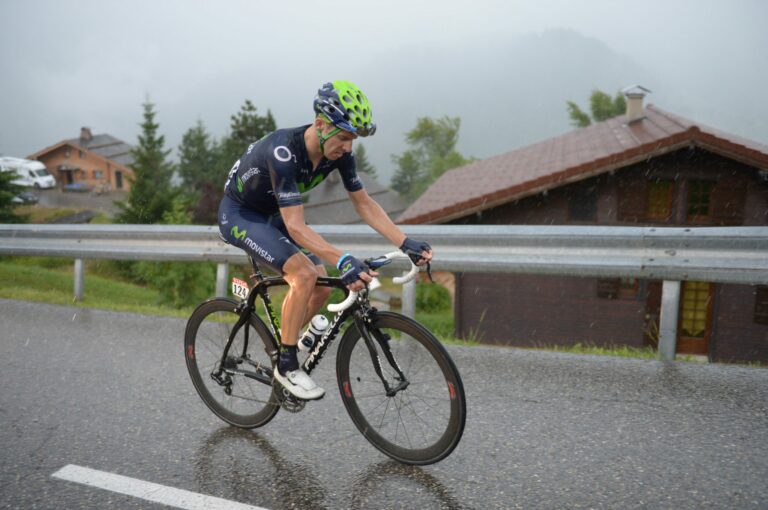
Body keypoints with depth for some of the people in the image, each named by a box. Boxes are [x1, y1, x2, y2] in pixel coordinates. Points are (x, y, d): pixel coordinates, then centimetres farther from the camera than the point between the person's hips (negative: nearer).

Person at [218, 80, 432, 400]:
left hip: (270, 215, 7)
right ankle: (286, 366, -10)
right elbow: (295, 227, -40)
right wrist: (343, 261, -51)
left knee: (322, 286, -4)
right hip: (238, 214, -7)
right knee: (304, 274, -27)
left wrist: (406, 243, -18)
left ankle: (279, 345, 19)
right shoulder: (283, 152, -35)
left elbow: (364, 204, -8)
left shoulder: (338, 152, -14)